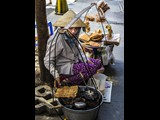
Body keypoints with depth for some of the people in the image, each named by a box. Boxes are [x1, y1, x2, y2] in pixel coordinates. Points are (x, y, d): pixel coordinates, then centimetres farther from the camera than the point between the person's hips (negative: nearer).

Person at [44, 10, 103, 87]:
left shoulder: (72, 35, -5)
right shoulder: (56, 41, -28)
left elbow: (77, 49, 12)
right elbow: (48, 62, -21)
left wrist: (86, 60, -1)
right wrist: (56, 75, -28)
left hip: (75, 61, 9)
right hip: (64, 68, -9)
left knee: (98, 63, 10)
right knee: (92, 67, -16)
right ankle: (68, 81, -5)